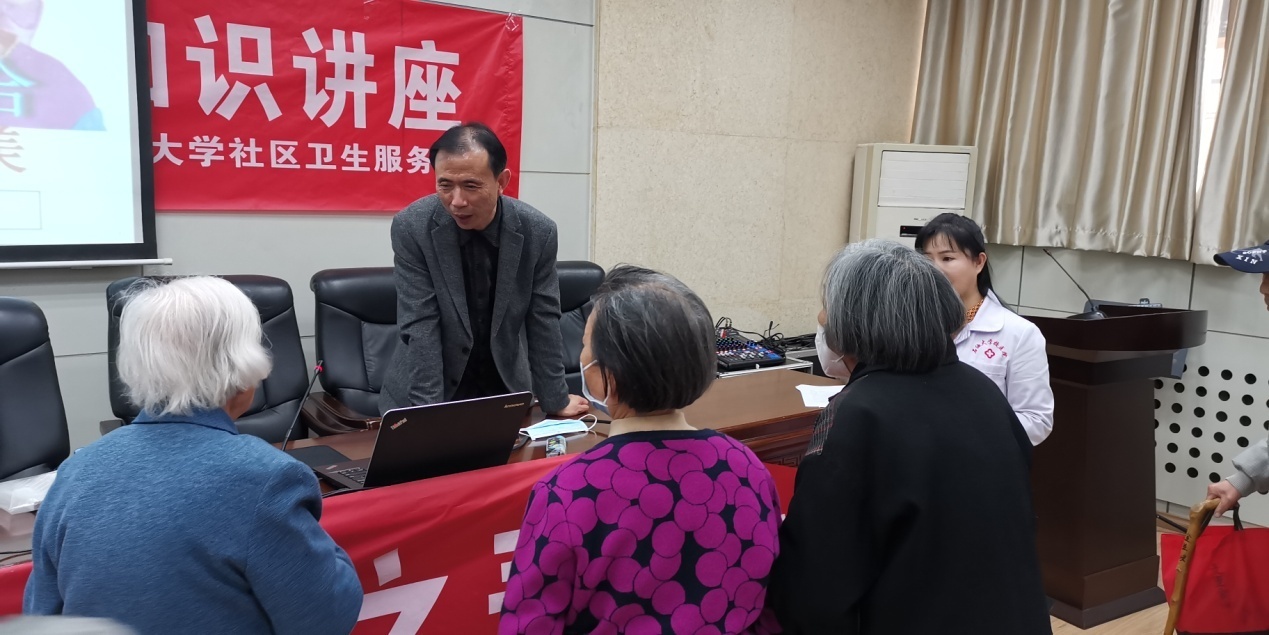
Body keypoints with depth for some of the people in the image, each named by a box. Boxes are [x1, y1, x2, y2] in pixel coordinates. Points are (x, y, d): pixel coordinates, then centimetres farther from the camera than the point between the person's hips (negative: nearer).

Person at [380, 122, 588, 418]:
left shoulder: (538, 231, -11)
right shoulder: (411, 228, -16)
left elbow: (543, 322, -4)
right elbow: (419, 328, -17)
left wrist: (555, 400, 0)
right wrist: (426, 409, -23)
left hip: (506, 385, 2)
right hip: (433, 388, -1)